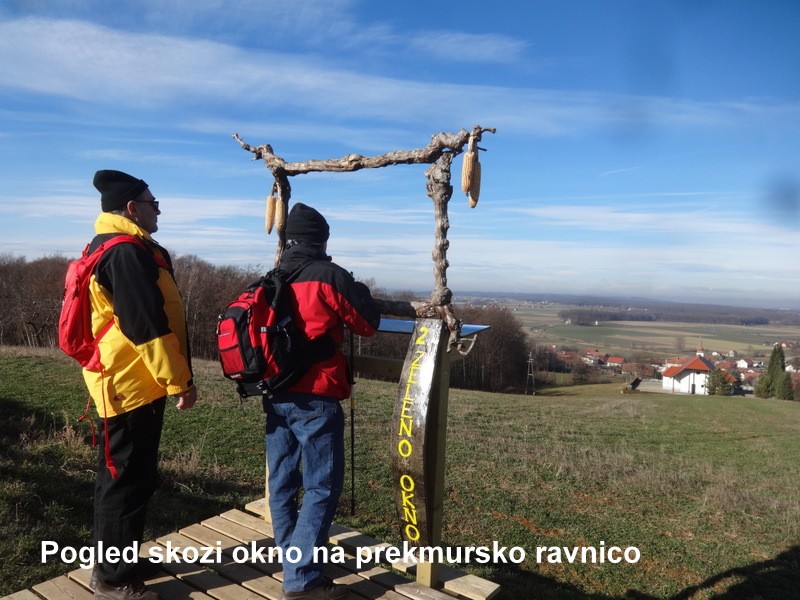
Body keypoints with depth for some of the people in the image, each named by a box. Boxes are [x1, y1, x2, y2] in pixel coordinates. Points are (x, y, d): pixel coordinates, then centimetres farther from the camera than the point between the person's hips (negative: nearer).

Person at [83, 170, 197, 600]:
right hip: (131, 384, -11)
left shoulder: (110, 248, 16)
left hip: (125, 381, 11)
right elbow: (147, 325, -24)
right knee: (127, 479, 0)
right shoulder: (126, 252, -19)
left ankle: (113, 563, 33)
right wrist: (179, 380, -18)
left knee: (122, 477, 19)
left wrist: (169, 378, 24)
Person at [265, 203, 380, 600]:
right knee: (322, 486, 0)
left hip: (275, 394, 8)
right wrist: (357, 293, 17)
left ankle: (291, 559, 30)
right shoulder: (329, 277, -10)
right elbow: (369, 324, -1)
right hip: (314, 398, -7)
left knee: (282, 480, 15)